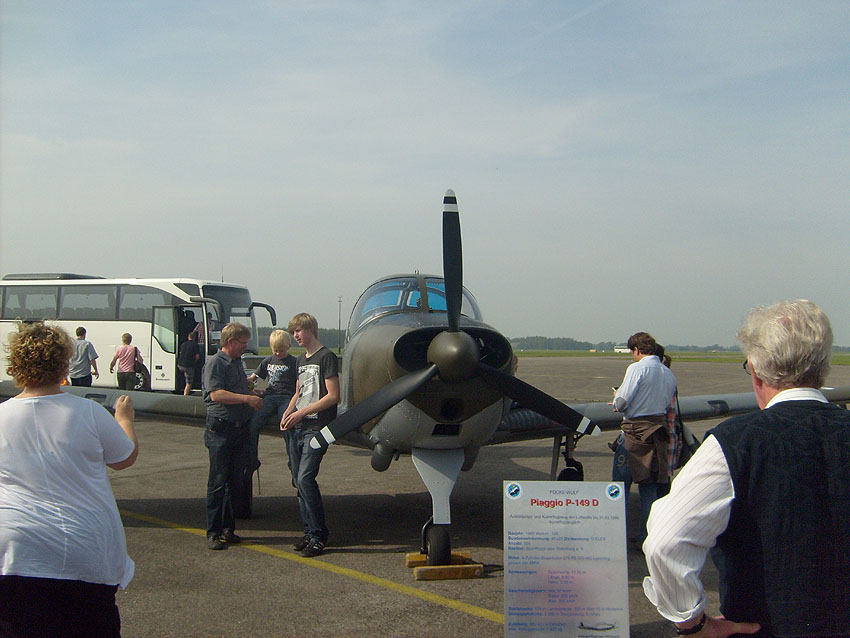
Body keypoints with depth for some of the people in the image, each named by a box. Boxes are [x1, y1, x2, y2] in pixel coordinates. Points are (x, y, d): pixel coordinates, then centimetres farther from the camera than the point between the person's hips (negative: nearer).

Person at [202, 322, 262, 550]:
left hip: (241, 428, 8)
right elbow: (216, 394, -19)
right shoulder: (215, 363, -7)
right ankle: (213, 533, 2)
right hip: (220, 430, -8)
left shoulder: (238, 363, 18)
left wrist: (254, 395, 14)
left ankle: (228, 528, 18)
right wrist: (247, 398, -20)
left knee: (236, 481, 9)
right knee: (218, 482, -4)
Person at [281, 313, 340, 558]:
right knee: (298, 480, 7)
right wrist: (288, 413, 8)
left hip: (317, 427, -8)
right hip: (297, 428, 8)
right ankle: (309, 531, 16)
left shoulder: (326, 357, -7)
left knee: (305, 478, -16)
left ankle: (319, 535, -8)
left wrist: (302, 412, -15)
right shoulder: (301, 360, 19)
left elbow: (333, 396, -13)